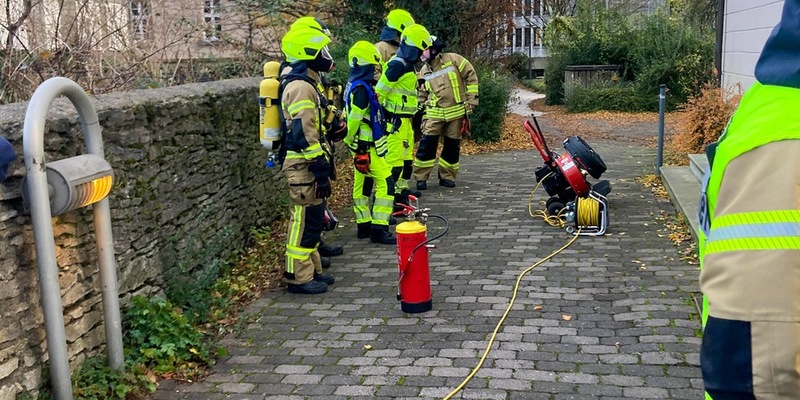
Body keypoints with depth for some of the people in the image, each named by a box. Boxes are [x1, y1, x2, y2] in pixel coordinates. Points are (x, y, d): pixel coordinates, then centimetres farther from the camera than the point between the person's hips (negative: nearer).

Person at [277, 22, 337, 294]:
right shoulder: (300, 87, -18)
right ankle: (299, 277, 4)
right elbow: (303, 135, -23)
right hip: (304, 166, -11)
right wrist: (320, 170, -22)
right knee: (305, 220, -4)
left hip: (309, 163, 11)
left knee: (312, 218, 16)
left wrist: (325, 162, 23)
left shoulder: (305, 83, 17)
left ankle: (311, 269, 26)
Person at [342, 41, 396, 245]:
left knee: (362, 184, 15)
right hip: (366, 146, -11)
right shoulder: (361, 88, -18)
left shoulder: (355, 85, 13)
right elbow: (354, 120, -22)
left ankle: (364, 226, 23)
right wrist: (359, 149, -18)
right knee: (385, 183, -9)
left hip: (364, 145, 11)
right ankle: (379, 229, -8)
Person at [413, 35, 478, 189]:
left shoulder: (453, 60, -6)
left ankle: (447, 176, 20)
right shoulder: (424, 71, 7)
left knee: (452, 146, 6)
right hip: (434, 113, 2)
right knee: (427, 144, -7)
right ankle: (420, 177, 2)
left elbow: (471, 76, -2)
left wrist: (472, 99, -4)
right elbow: (421, 95, 14)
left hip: (457, 112, -2)